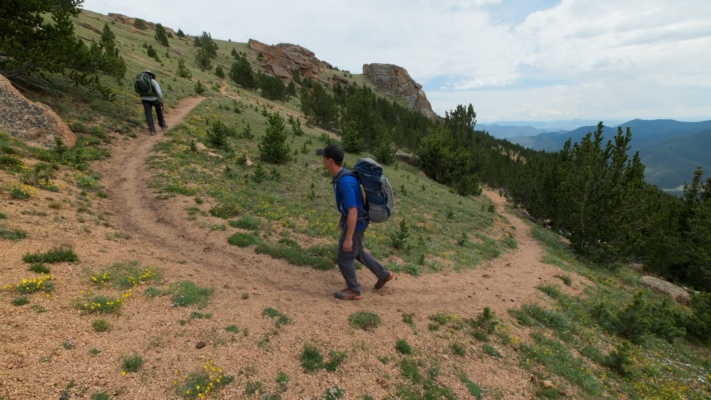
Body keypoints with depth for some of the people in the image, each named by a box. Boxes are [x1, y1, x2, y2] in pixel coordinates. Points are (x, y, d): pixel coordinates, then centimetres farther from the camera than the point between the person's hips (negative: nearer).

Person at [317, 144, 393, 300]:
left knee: (344, 258, 6)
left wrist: (348, 238, -23)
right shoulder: (341, 175, 0)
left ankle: (353, 290, 27)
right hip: (351, 220, 10)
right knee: (357, 253, 25)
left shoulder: (345, 182, -33)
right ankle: (383, 274, 39)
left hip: (355, 224, -10)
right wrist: (343, 219, 25)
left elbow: (353, 212, -30)